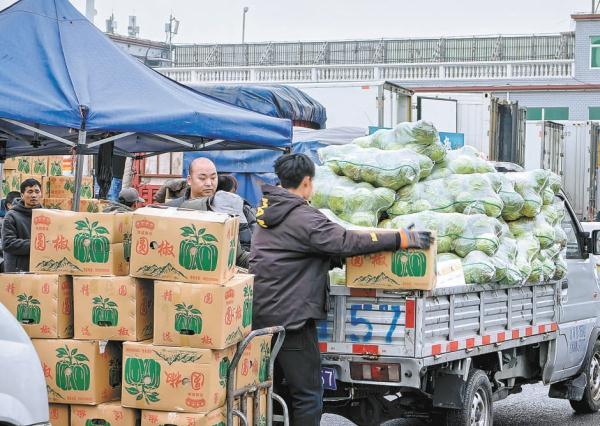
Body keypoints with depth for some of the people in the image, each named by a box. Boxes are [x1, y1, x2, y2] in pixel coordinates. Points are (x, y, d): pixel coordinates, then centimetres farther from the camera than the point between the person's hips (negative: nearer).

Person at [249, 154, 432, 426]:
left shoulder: (268, 213, 14)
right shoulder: (302, 218, -14)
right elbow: (346, 242, -21)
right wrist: (402, 239, -19)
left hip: (260, 312, 9)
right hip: (289, 316, -9)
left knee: (269, 388, 16)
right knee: (308, 395, -4)